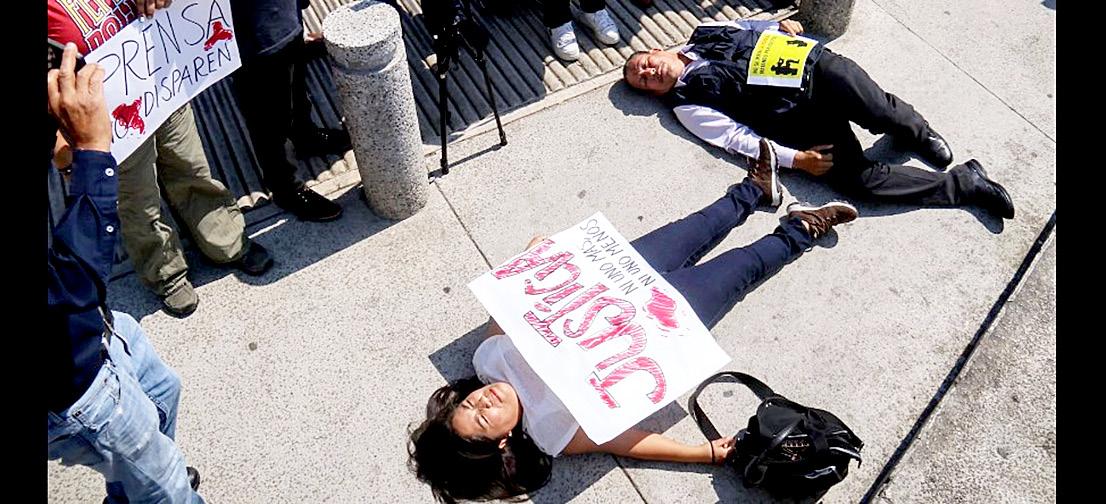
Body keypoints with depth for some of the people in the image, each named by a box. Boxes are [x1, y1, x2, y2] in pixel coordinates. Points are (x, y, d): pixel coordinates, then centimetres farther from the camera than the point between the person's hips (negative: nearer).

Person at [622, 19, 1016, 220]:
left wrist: (781, 24, 12)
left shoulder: (703, 35, 15)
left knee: (880, 112, -24)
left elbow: (756, 28, 30)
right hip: (800, 124, -2)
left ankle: (920, 135, 12)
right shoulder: (687, 106, 3)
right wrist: (795, 159, -11)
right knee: (859, 178, -19)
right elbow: (740, 138, -5)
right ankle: (967, 183, -3)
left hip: (814, 67, 2)